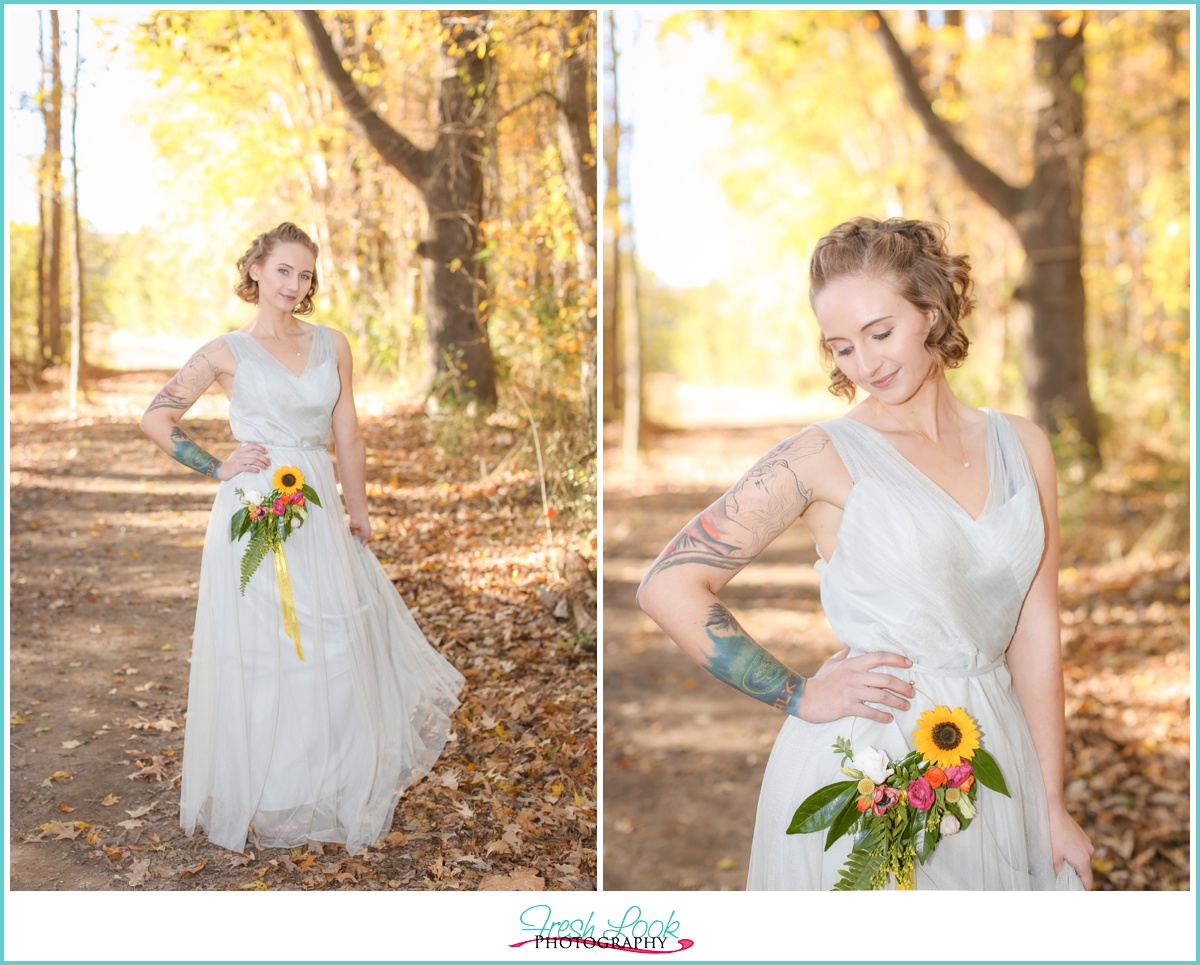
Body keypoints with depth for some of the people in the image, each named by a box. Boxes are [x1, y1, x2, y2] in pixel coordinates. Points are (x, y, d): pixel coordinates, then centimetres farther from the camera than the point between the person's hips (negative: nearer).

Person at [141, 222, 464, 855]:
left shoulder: (331, 345, 9)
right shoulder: (227, 351, 0)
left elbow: (347, 434, 12)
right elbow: (155, 419, 2)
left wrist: (357, 509, 11)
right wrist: (217, 469, -3)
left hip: (320, 513, 4)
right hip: (253, 514, -3)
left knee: (334, 649, 8)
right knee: (259, 653, 3)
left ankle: (335, 786, 25)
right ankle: (260, 793, 18)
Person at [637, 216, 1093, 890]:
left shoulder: (1021, 445, 4)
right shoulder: (825, 456, -10)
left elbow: (1036, 633, 4)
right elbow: (667, 587, -12)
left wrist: (1052, 807, 3)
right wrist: (799, 696, -8)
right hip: (861, 764, -4)